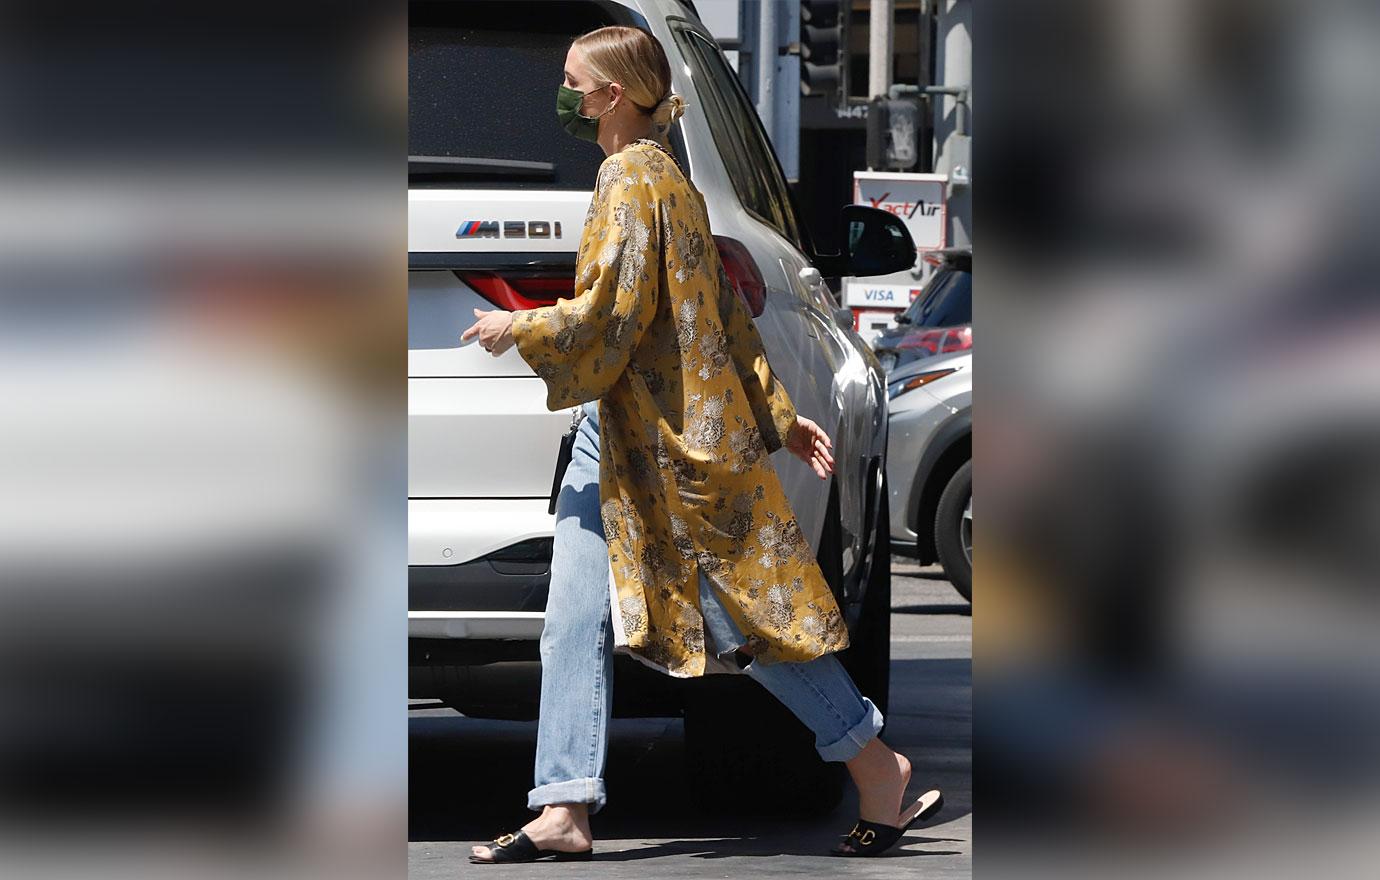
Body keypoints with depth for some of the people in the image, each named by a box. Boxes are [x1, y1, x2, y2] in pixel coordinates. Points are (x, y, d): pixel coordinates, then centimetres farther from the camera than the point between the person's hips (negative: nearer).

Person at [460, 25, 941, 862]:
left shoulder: (633, 182, -15)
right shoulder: (667, 180, 15)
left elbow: (610, 312, -22)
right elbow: (728, 312, 17)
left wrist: (519, 330, -7)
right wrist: (777, 412, 18)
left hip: (671, 442, -10)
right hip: (619, 437, 10)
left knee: (747, 614, -2)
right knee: (576, 623, 3)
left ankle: (879, 768, 8)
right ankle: (565, 811, 0)